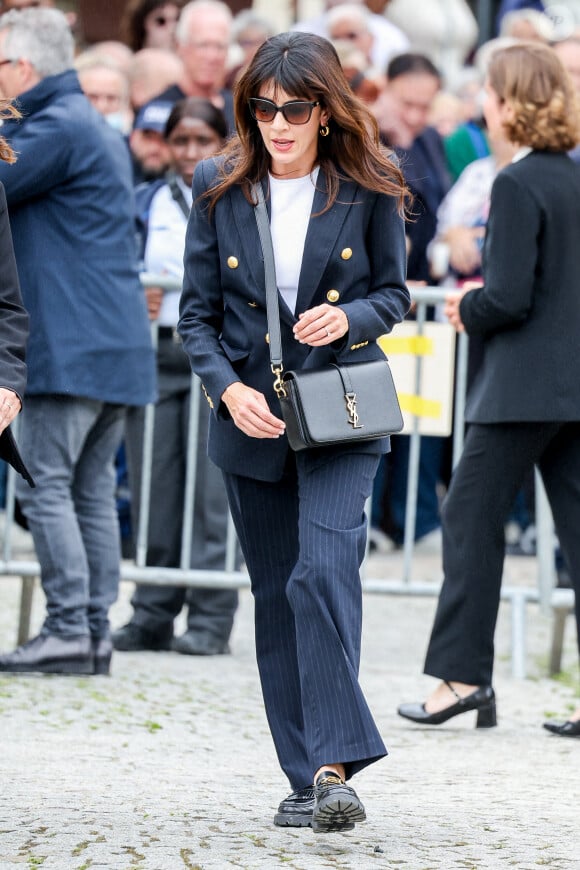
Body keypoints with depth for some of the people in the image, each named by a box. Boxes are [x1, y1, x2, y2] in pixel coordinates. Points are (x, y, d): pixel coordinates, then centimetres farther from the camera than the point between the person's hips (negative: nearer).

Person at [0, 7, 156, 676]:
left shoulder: (56, 127, -11)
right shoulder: (99, 131, 21)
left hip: (70, 343, -10)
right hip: (119, 343, 10)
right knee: (91, 490, 9)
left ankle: (68, 630, -11)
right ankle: (95, 632, 8)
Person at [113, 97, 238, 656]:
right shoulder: (144, 203, 15)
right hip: (154, 353, 3)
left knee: (212, 489, -7)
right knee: (153, 488, 3)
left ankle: (211, 617, -3)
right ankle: (152, 615, 9)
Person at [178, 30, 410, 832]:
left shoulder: (369, 191, -4)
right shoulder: (220, 189, 0)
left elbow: (394, 293, 7)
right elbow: (197, 314, 3)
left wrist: (350, 319, -15)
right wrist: (230, 389, -14)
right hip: (252, 416, 3)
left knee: (325, 569, -21)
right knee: (276, 595, 6)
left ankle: (336, 766, -21)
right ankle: (306, 778, 14)